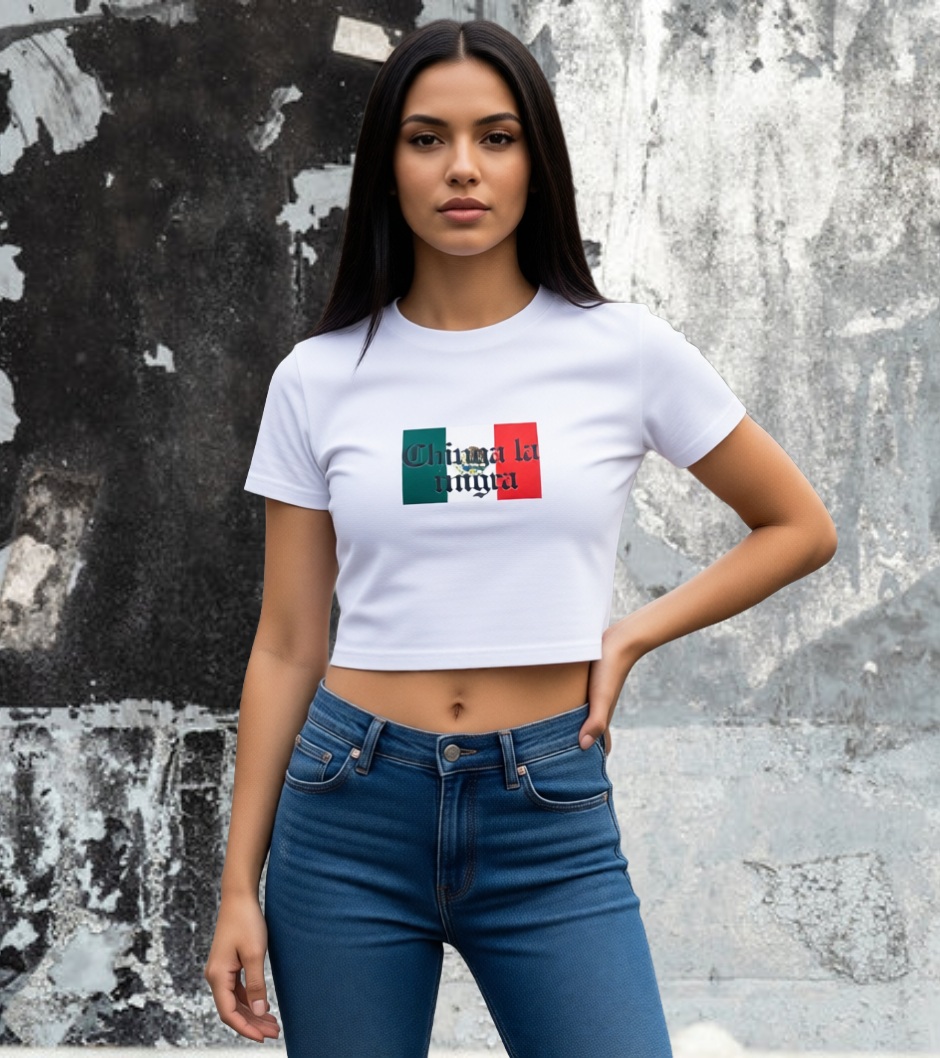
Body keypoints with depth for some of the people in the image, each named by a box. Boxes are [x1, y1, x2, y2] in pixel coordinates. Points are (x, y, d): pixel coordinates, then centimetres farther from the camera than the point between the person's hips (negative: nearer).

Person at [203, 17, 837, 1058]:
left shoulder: (624, 350, -1)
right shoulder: (319, 379, 2)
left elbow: (799, 527, 10)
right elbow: (286, 648, 5)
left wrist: (631, 636, -2)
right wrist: (240, 884, 3)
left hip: (553, 821, -1)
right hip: (351, 813, 1)